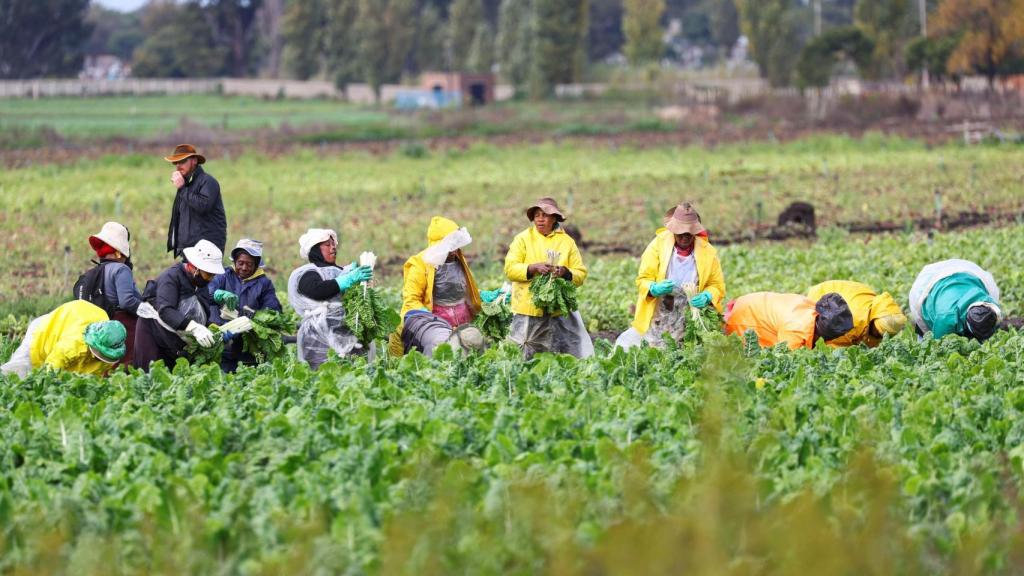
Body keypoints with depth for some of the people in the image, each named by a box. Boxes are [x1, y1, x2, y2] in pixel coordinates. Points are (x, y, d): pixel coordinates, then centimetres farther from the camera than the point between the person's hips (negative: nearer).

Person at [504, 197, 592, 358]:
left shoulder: (567, 242, 8)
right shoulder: (523, 239, 4)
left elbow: (581, 274, 7)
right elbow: (510, 269, -4)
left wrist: (565, 272, -14)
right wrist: (533, 268, -19)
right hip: (529, 309, -1)